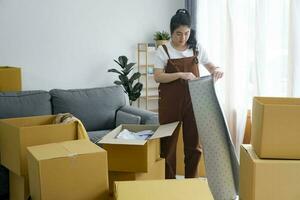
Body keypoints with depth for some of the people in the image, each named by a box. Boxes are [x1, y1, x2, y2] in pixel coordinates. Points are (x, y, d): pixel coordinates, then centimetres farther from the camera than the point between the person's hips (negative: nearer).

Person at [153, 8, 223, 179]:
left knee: (193, 143, 8)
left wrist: (217, 70, -14)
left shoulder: (196, 48, 4)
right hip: (170, 102, -2)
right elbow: (158, 77, -11)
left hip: (192, 100, 3)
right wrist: (181, 75, -24)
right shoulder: (163, 50, -4)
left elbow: (210, 66, 10)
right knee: (169, 143, 4)